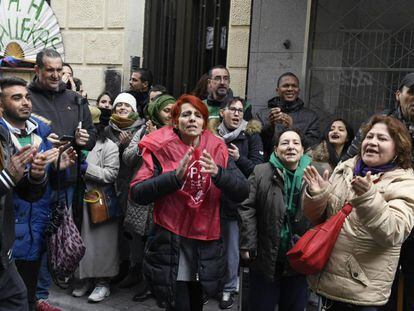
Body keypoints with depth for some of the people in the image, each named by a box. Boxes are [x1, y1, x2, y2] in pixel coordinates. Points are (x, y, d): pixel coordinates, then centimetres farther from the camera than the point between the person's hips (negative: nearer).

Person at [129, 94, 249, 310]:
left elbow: (242, 192, -7)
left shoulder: (217, 150, 2)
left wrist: (218, 173, -26)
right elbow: (136, 194, -15)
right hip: (170, 243, -3)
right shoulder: (161, 149, -6)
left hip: (206, 243, 3)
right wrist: (175, 176, -27)